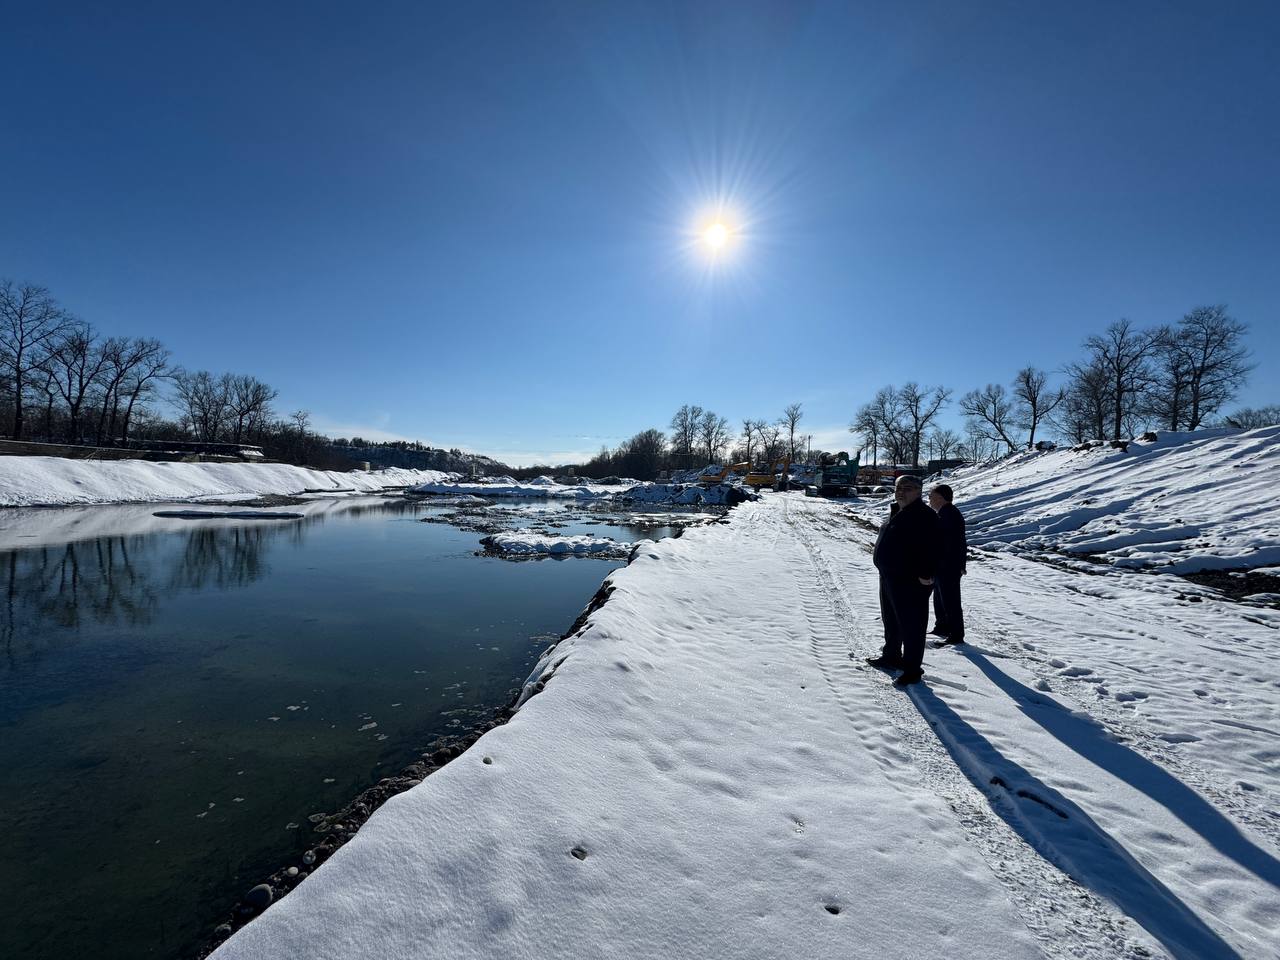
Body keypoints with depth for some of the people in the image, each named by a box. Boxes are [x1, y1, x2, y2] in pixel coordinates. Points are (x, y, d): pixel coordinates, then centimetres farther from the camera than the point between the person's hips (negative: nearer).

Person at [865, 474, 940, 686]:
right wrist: (885, 570, 22)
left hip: (911, 583, -10)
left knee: (911, 626, 2)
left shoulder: (924, 515, -18)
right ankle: (891, 656, 40)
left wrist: (925, 575, -26)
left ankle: (912, 670, 13)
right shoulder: (897, 513, 13)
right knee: (891, 621, 23)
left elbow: (930, 549, -24)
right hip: (889, 578, 10)